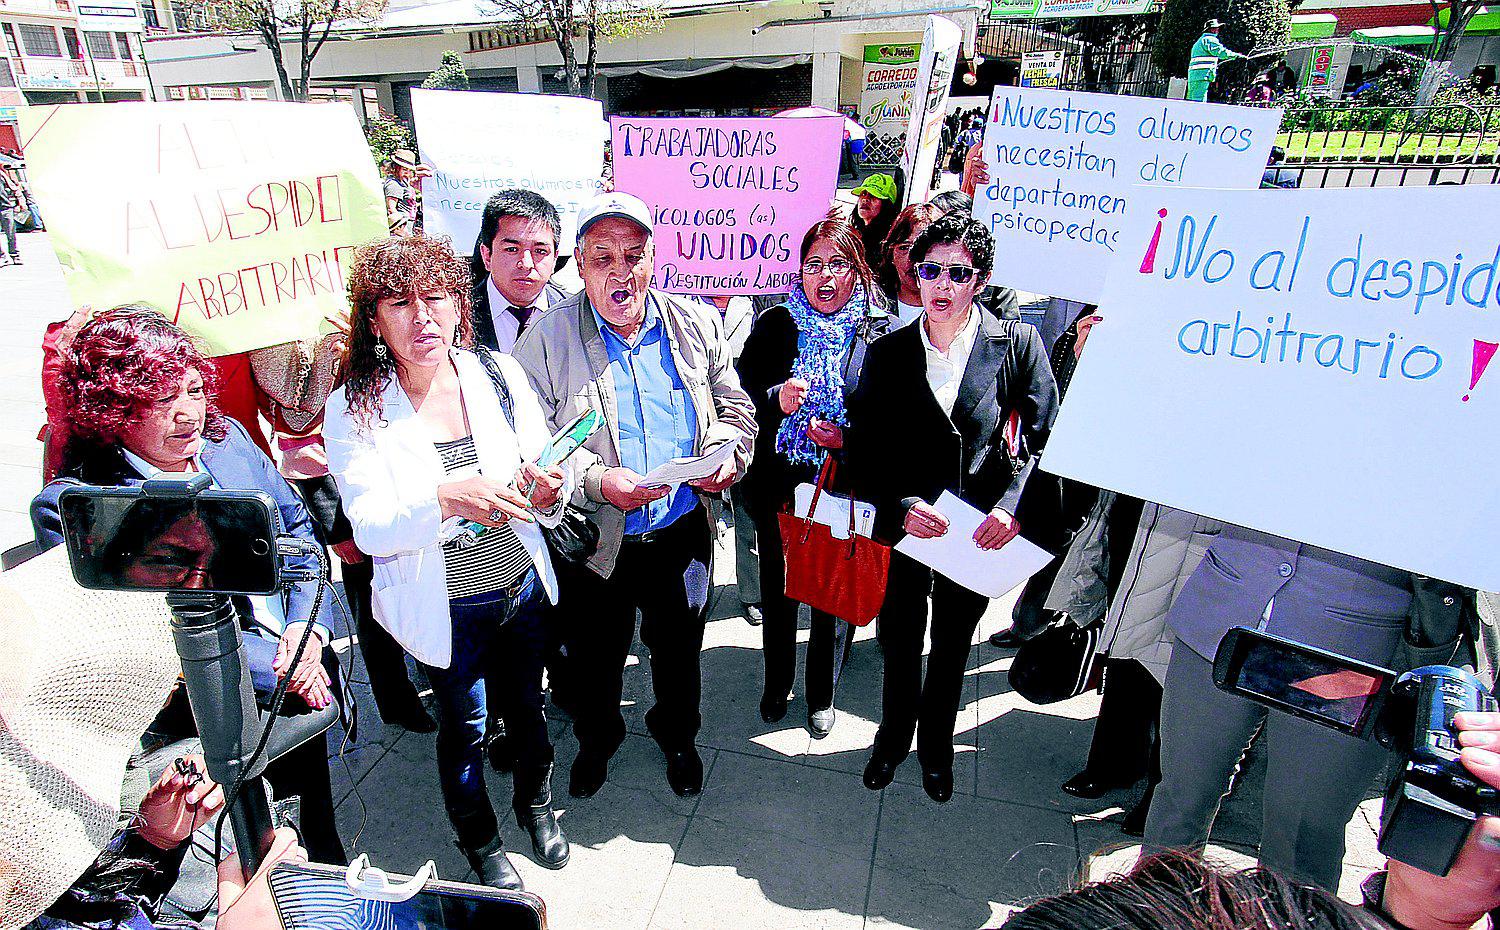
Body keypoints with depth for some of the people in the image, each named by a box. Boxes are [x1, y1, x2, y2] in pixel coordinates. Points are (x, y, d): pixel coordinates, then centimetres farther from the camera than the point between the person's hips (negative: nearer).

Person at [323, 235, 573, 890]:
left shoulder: (498, 375, -7)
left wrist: (545, 493, -26)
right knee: (463, 728, 17)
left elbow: (544, 480, -2)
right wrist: (444, 500, -39)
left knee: (526, 706, 22)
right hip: (445, 608, -2)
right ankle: (478, 840, 46)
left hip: (522, 585, 3)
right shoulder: (354, 410, -14)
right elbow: (370, 529, -20)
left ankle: (534, 801, 52)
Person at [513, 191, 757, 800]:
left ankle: (676, 734, 52)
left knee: (678, 649, 22)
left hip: (682, 533, 2)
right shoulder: (548, 338, -10)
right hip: (594, 540, -2)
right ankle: (597, 739, 51)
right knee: (594, 658, 20)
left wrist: (726, 453, -14)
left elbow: (735, 408, 7)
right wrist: (597, 480, -26)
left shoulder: (697, 324, -1)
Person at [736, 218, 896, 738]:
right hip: (779, 486, 2)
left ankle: (822, 696, 38)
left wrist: (848, 437, -19)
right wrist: (776, 399, -21)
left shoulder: (881, 333, -5)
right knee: (778, 590, 18)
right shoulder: (776, 324, 0)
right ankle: (776, 684, 42)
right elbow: (739, 396, -1)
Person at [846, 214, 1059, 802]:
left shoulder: (1018, 344, -8)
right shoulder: (886, 354, -5)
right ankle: (893, 738, 45)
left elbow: (1046, 436, -8)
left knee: (952, 648, 20)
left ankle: (935, 748, 45)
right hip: (906, 527, 1)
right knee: (899, 643, 18)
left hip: (981, 532, 0)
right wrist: (900, 506, -19)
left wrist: (1013, 506, -22)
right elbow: (862, 449, -5)